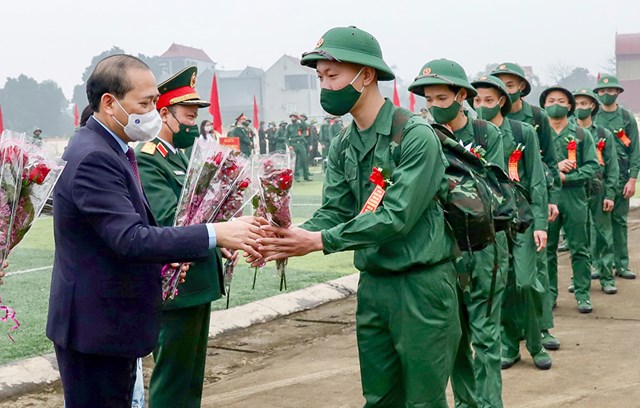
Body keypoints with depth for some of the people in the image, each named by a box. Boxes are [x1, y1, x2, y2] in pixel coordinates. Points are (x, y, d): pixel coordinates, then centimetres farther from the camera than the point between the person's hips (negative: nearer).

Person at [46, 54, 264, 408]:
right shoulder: (92, 158, -21)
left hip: (113, 320, 10)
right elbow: (130, 238, -28)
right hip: (94, 325, -10)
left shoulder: (111, 149, 12)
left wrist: (164, 255, 4)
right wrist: (215, 234, -28)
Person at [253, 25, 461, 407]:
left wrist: (320, 241, -23)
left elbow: (396, 217, -22)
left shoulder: (416, 135, -16)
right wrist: (293, 238, -18)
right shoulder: (343, 148, 8)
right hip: (373, 285, 7)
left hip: (423, 284, -7)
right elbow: (333, 212, 2)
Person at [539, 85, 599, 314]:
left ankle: (583, 294, 10)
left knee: (579, 249, 3)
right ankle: (549, 293, 16)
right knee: (547, 249, 6)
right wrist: (553, 168, -13)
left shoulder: (581, 135, 6)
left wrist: (566, 177, -12)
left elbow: (592, 167, 0)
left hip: (574, 198, 0)